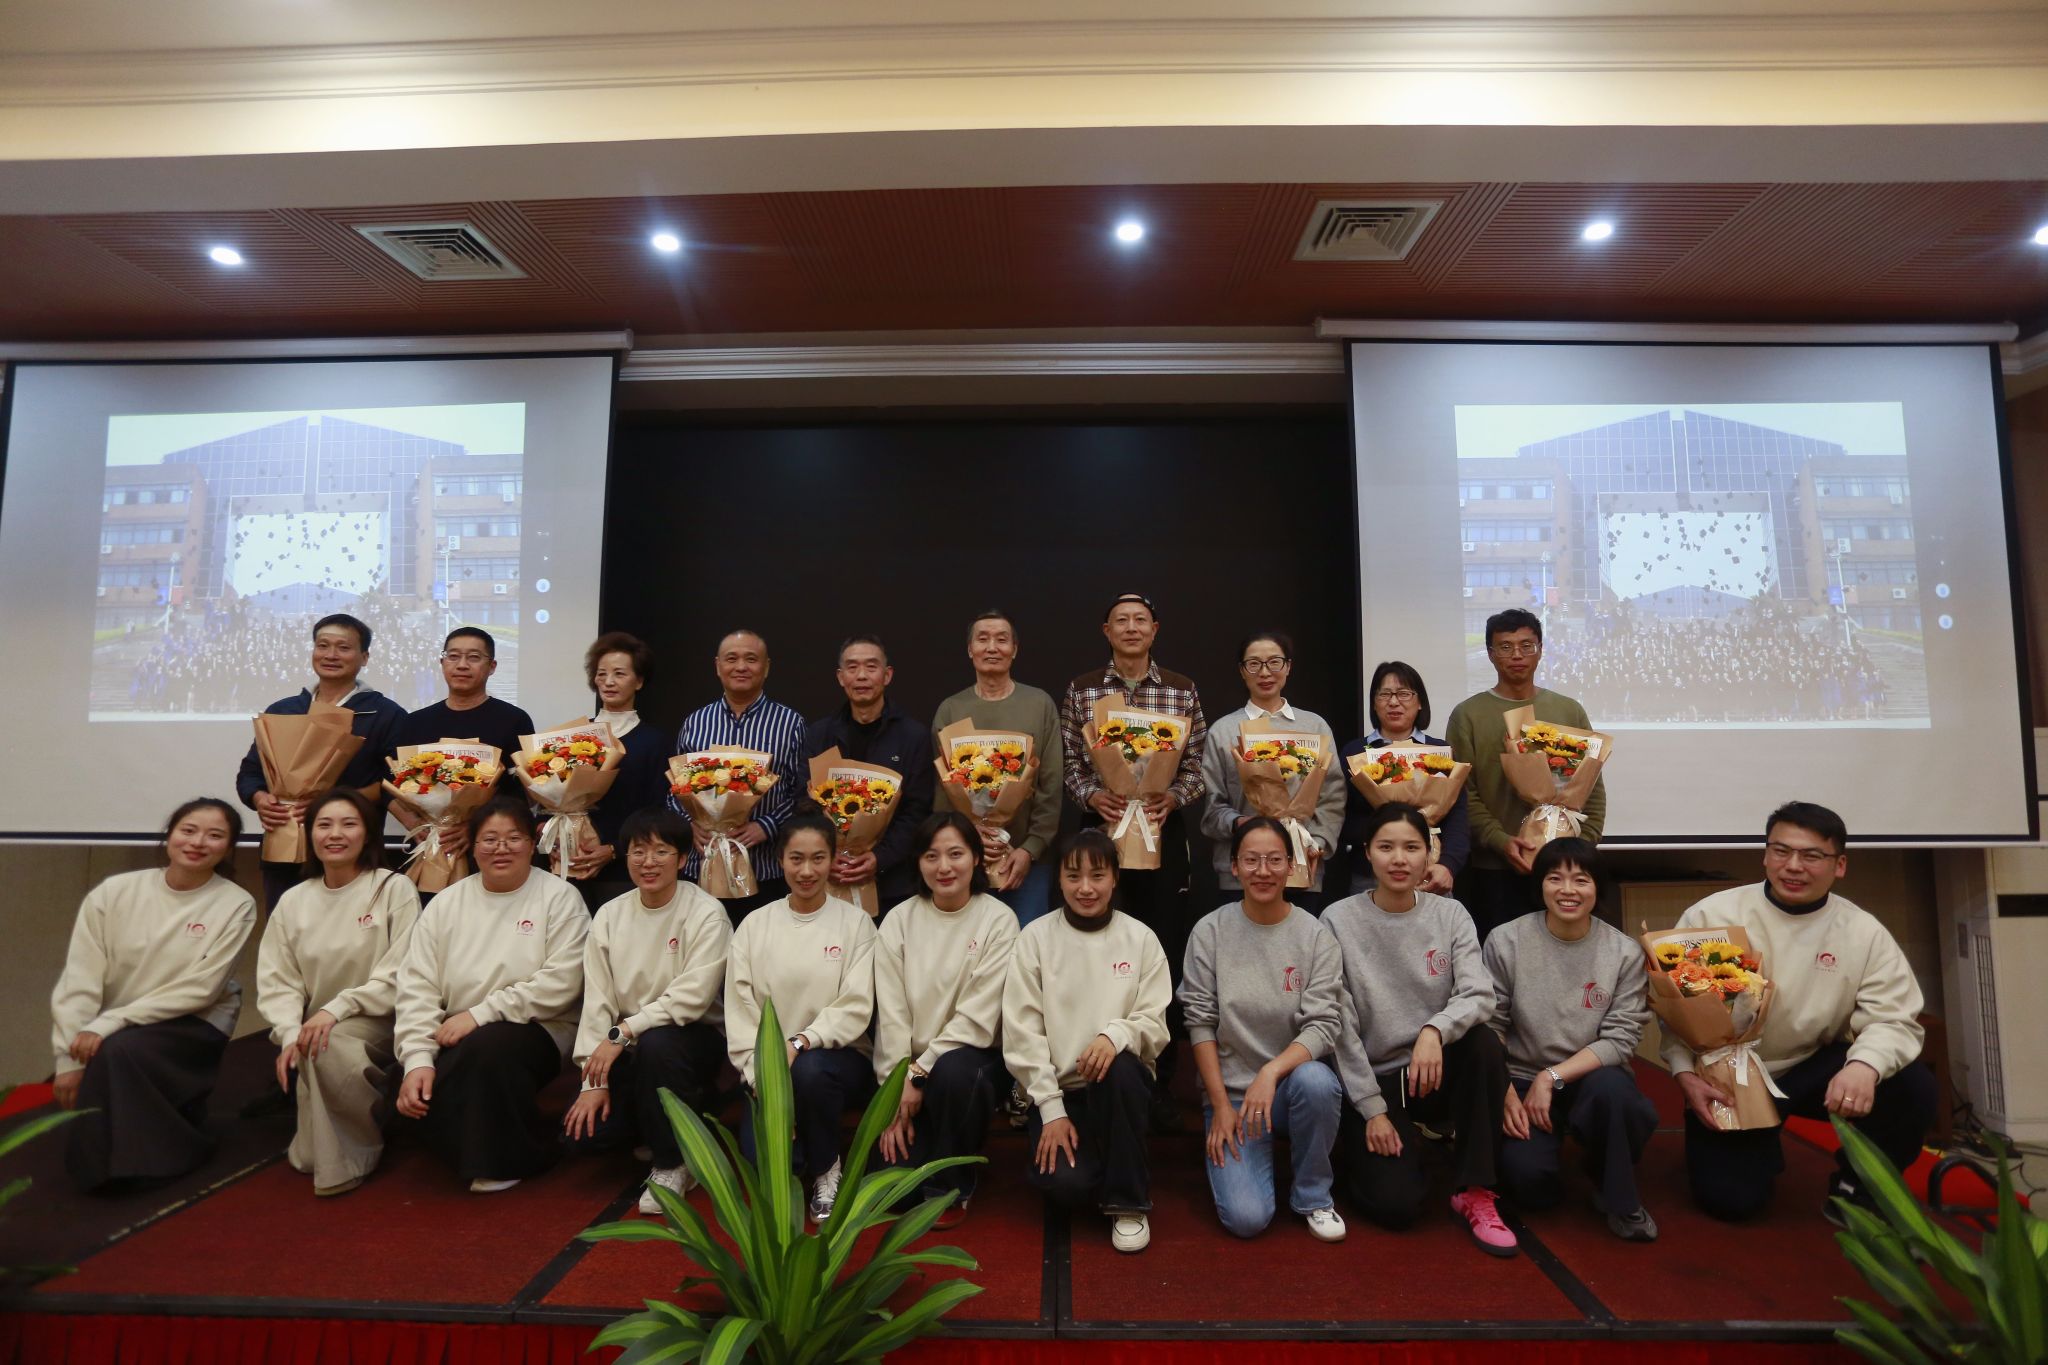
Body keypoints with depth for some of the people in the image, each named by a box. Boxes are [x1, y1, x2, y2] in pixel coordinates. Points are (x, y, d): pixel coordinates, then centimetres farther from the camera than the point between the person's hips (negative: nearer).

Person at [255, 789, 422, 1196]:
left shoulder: (395, 889, -6)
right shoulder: (293, 901, 9)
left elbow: (400, 976, -12)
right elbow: (276, 982, 4)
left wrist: (337, 1008, -22)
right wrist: (291, 1035, -12)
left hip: (378, 1026, -4)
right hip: (316, 1030, 4)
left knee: (330, 1046, -31)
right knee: (314, 1053, -27)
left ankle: (343, 1160, -9)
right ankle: (325, 1153, 0)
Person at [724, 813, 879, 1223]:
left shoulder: (855, 922, -3)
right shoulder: (755, 924, 2)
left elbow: (855, 1008, -10)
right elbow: (740, 1008, -2)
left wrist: (800, 1043, -25)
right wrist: (761, 1077, -14)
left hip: (837, 1056, -1)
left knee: (810, 1071, -35)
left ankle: (826, 1167, -5)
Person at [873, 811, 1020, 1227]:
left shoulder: (998, 920, -9)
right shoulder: (899, 920, -1)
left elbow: (977, 1016, -13)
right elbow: (890, 1013, -4)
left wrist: (920, 1073, -16)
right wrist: (897, 1089, -11)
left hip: (969, 1056, -2)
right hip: (911, 1067, 2)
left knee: (953, 1072, -35)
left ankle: (952, 1185, -7)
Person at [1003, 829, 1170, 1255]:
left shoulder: (1140, 938, -2)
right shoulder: (1036, 937, -4)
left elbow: (1154, 1025, -5)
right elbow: (1022, 1032, -6)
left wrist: (1117, 1033, -28)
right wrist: (1051, 1109, -12)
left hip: (1123, 1082, 1)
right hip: (1058, 1087, 0)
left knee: (1118, 1064, -33)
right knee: (1065, 1183, -24)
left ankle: (1128, 1200, -11)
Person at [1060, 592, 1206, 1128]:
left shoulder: (1183, 691, 4)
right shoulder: (1081, 690, 5)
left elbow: (1196, 767, 6)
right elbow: (1069, 764, 6)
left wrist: (1173, 797, -13)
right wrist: (1092, 795, -12)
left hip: (1163, 833, 0)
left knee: (1165, 957, 3)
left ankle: (1160, 1084, 16)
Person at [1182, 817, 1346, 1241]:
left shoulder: (1314, 933, -6)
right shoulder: (1210, 932, -5)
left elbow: (1323, 1026, -10)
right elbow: (1200, 1023, -4)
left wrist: (1271, 1072, -26)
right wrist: (1221, 1104, -9)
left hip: (1292, 1080, 1)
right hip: (1231, 1090, -1)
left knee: (1315, 1080, -34)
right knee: (1247, 1218, -19)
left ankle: (1313, 1195, -6)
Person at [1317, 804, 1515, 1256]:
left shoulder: (1450, 914, 0)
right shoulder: (1339, 920, -9)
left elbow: (1479, 996, -13)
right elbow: (1334, 1024, -9)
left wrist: (1434, 1031, -34)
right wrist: (1372, 1109, -11)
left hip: (1437, 1071, 3)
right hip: (1372, 1079, -2)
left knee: (1483, 1043, -28)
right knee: (1396, 1205, -20)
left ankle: (1474, 1192, -13)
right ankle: (1359, 1149, 16)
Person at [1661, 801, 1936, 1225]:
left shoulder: (1865, 932, -6)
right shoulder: (1711, 916, -11)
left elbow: (1893, 1019, -12)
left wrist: (1865, 1064, -34)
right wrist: (1686, 1074, -20)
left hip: (1813, 1071, 2)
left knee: (1913, 1087, -24)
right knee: (1732, 1198, -14)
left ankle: (1854, 1191, 4)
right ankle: (1759, 1147, 25)